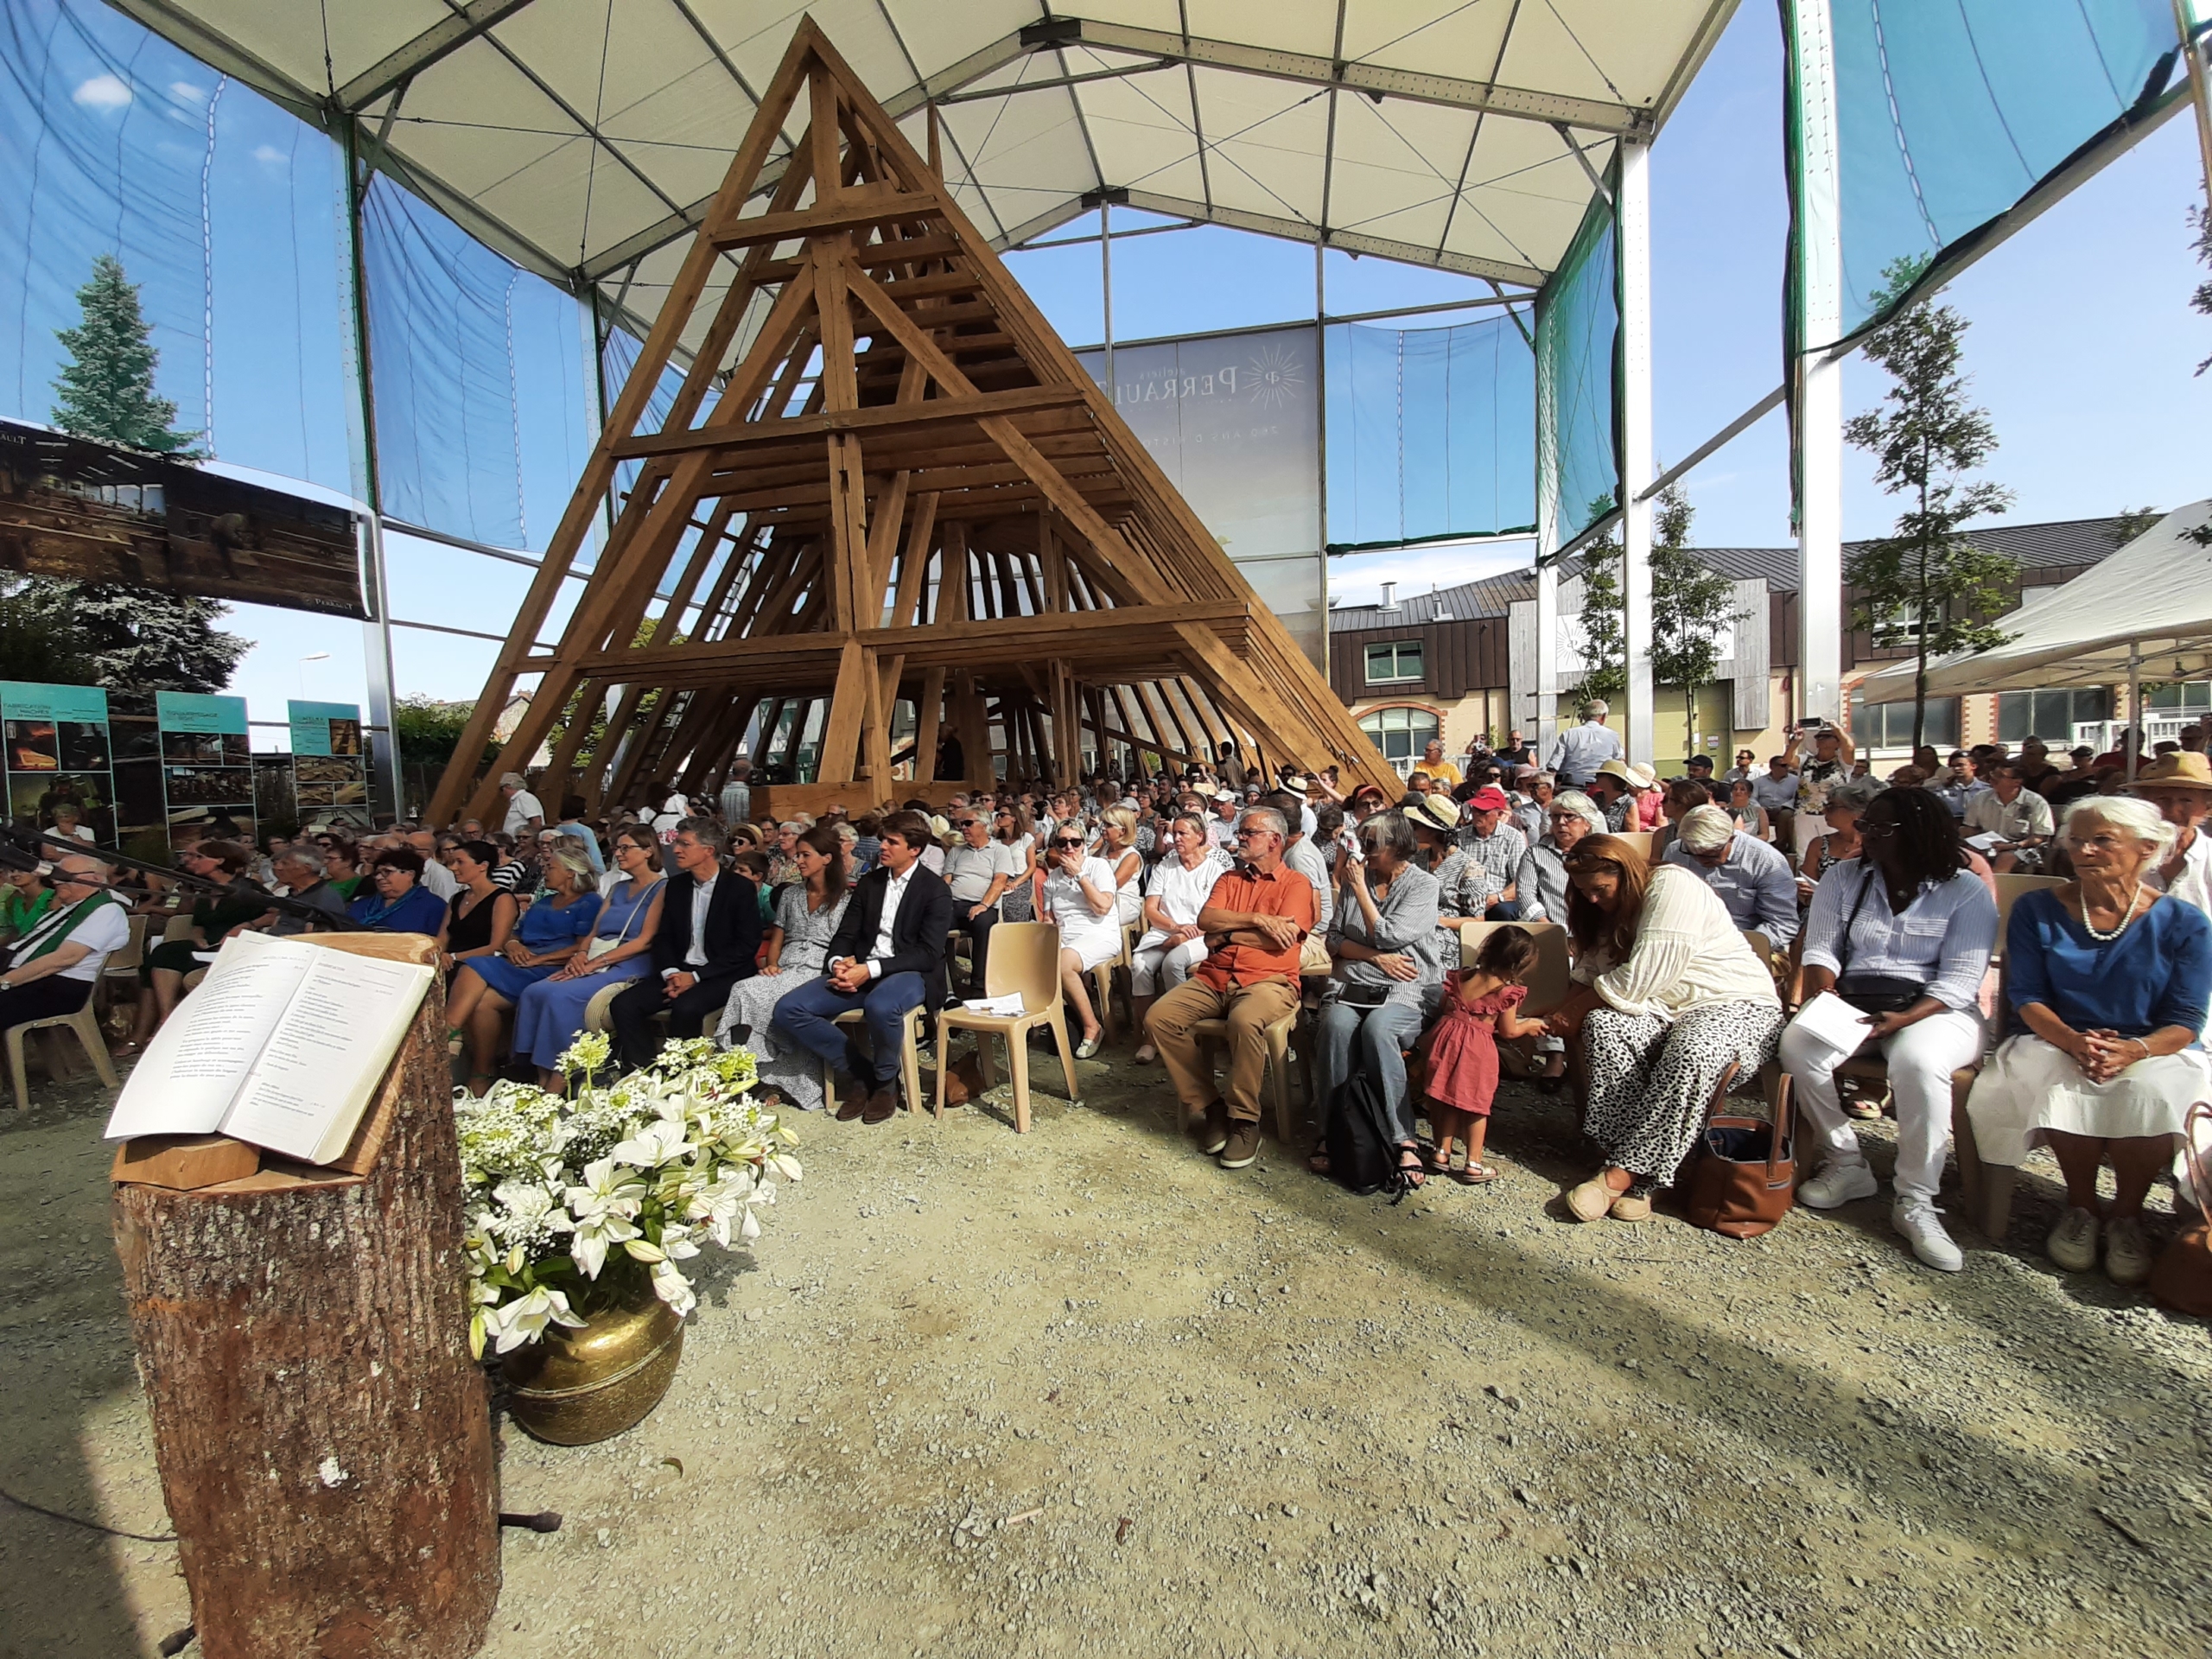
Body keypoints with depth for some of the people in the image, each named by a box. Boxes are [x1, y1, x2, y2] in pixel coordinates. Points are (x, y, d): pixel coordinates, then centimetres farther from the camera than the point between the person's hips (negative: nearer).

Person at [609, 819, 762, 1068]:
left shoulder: (741, 887, -8)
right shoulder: (676, 885, 10)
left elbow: (747, 945, -12)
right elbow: (663, 937, 12)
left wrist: (696, 976, -17)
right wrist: (671, 973, -9)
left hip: (722, 975, -6)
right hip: (680, 971, 6)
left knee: (686, 1007, -33)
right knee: (624, 1004, -15)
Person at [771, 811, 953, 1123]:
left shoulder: (936, 890, -4)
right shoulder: (868, 882, 14)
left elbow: (929, 953, -12)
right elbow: (844, 935, 14)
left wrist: (871, 969, -22)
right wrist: (839, 962, -11)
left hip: (910, 974, -5)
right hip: (860, 972, 6)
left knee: (880, 1008, -41)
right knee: (788, 1011, -16)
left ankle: (885, 1081, -9)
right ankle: (860, 1071, -1)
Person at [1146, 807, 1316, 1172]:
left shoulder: (1296, 883, 6)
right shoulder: (1229, 879, 22)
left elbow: (1282, 937, -11)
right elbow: (1205, 919, 3)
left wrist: (1226, 933, -3)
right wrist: (1257, 919, -9)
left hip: (1267, 980, -5)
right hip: (1214, 978, 6)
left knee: (1245, 1021, -39)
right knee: (1158, 1018, -18)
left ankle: (1244, 1120, -17)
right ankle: (1206, 1107, -5)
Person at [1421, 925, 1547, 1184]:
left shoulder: (1461, 976, 7)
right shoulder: (1507, 991, -9)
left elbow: (1445, 1008, 12)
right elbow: (1508, 1032, -1)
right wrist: (1529, 1026, 18)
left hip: (1448, 1036, 5)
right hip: (1478, 1048, -5)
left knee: (1448, 1100, 16)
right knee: (1477, 1106, 9)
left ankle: (1442, 1153, 22)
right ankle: (1474, 1164, 15)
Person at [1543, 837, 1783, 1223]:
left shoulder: (1672, 886, -14)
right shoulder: (1611, 910, 14)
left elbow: (1641, 978, -20)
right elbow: (1588, 979, 8)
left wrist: (1575, 1012, -11)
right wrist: (1563, 1014, -13)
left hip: (1737, 1006, -6)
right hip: (1664, 1009, 7)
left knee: (1691, 1053, -37)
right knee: (1603, 1025, -24)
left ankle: (1625, 1172, -29)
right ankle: (1641, 1165, -29)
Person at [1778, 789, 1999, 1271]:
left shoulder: (1966, 890, -1)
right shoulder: (1843, 877, 10)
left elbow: (1959, 980, -9)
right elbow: (1821, 950, 5)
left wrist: (1899, 1019, -25)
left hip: (1935, 1010, -3)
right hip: (1853, 1002, 3)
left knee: (1918, 1061, -37)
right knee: (1797, 1045, -28)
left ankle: (1915, 1203, -22)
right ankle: (1847, 1165, -8)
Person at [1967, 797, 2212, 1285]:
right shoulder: (2037, 910, 2)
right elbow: (2026, 996, -2)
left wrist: (2133, 1051, -25)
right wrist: (2074, 1042, -22)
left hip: (2152, 1051, 0)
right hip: (2055, 1043, 0)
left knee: (2152, 1094, -33)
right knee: (2067, 1088, -33)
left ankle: (2127, 1216, -8)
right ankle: (2080, 1207, -7)